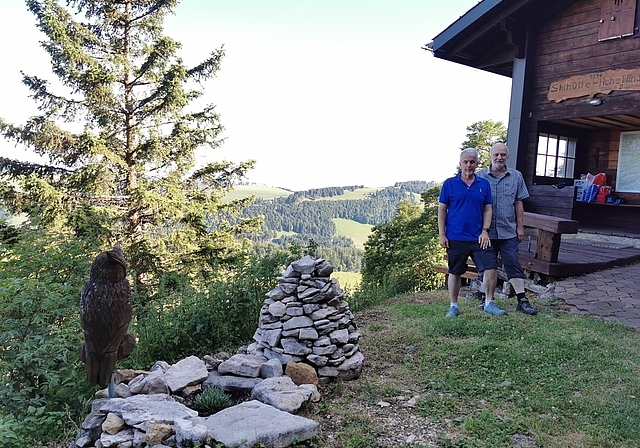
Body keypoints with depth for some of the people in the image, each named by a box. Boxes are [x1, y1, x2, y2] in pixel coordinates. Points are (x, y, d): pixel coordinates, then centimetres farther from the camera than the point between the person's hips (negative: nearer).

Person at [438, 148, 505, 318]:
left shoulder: (484, 184, 7)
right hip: (455, 238, -2)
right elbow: (442, 210, 0)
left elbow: (487, 209, 9)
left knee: (491, 268, -5)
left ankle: (489, 303, 11)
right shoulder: (449, 184, -1)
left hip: (478, 237, 2)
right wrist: (442, 234, -5)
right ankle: (453, 306, 21)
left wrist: (485, 231, -3)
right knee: (455, 272, 8)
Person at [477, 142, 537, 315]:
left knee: (513, 265, 0)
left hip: (508, 231, 0)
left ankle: (522, 301, 4)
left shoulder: (516, 176, 6)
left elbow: (518, 203, 8)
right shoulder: (480, 176, 0)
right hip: (486, 231, 0)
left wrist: (520, 227, 4)